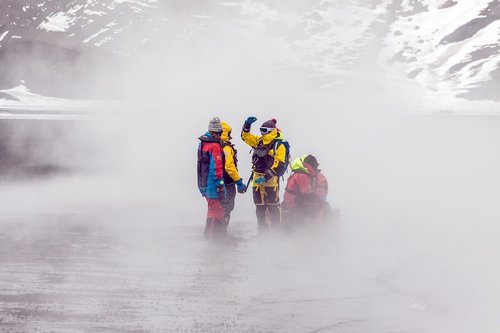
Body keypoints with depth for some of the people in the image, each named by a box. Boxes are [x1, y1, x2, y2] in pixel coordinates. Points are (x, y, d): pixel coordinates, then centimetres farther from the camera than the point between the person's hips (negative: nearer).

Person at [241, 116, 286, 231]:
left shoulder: (279, 145, -8)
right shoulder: (259, 141, 12)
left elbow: (278, 165, -15)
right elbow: (245, 136, 20)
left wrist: (266, 177, -22)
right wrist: (247, 124, 4)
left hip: (271, 178, -7)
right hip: (257, 177, 7)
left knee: (273, 206, -5)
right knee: (260, 206, 10)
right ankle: (262, 229, 17)